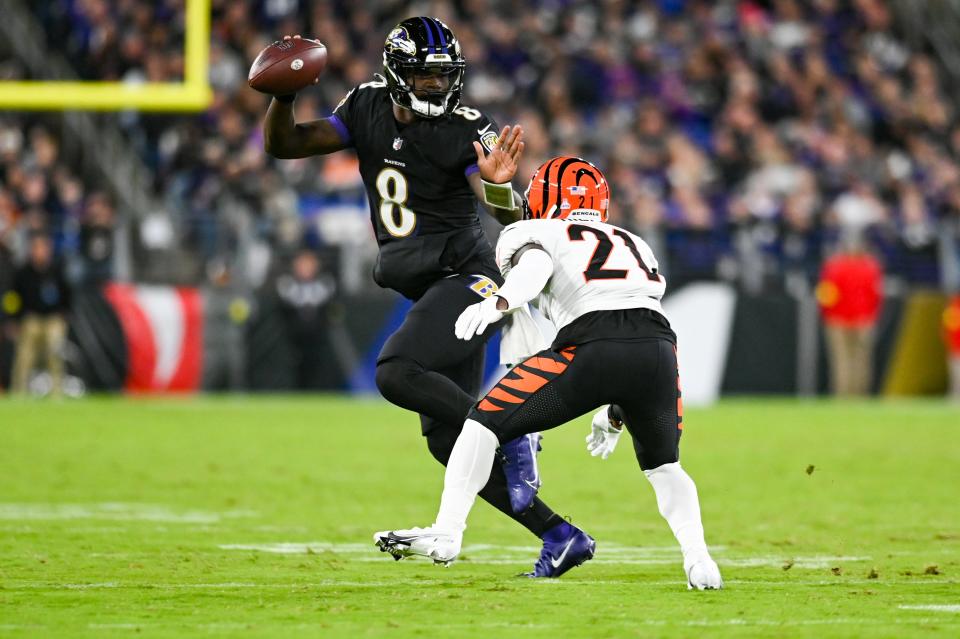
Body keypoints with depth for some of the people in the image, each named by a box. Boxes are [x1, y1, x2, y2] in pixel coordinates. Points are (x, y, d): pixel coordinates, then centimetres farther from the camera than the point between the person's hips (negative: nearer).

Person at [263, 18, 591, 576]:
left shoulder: (468, 132, -13)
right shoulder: (368, 109, 4)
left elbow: (510, 218, -21)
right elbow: (283, 144, 5)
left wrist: (498, 186, -44)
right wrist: (284, 95, -14)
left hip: (466, 275, -7)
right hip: (430, 292, 7)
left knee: (395, 373, -28)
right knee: (448, 441, 3)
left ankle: (512, 433, -16)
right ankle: (560, 536, 6)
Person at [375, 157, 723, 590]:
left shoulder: (530, 235, 22)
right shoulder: (635, 245, 37)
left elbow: (535, 266, -4)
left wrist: (498, 304, -23)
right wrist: (614, 416, 48)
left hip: (594, 350, -4)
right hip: (660, 348, 4)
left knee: (486, 423, 14)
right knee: (663, 467, 27)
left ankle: (445, 534, 4)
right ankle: (698, 559, 4)